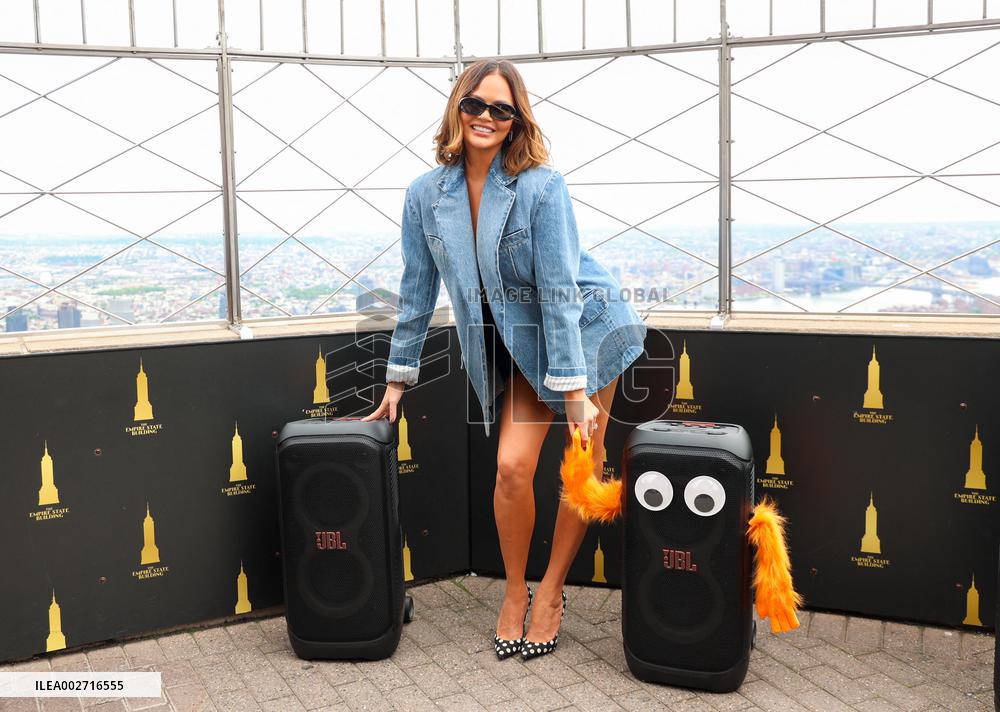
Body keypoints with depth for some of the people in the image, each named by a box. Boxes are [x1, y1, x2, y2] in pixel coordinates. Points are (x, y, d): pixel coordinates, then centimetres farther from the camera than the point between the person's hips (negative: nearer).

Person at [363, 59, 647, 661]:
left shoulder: (542, 188, -20)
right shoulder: (426, 195, -6)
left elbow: (559, 291, -21)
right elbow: (417, 292, 2)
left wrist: (575, 392, -21)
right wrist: (398, 381, 4)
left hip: (586, 331, -3)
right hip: (519, 346, 3)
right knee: (512, 466, -8)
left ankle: (551, 591, 21)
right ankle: (516, 592, 15)